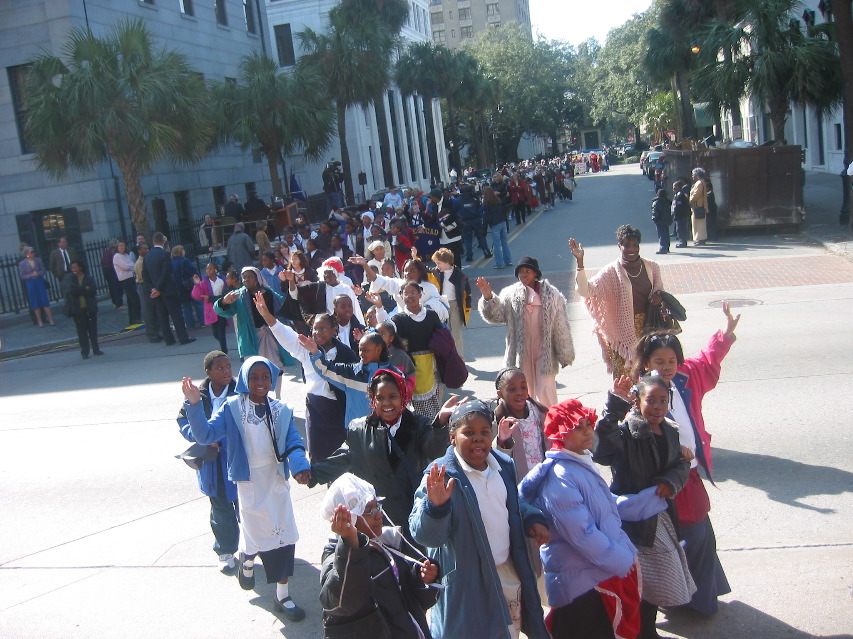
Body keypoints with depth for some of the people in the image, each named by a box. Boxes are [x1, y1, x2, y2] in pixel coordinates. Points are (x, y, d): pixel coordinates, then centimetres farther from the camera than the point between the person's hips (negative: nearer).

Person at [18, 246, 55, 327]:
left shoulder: (38, 260, 1)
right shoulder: (22, 263, -5)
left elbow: (43, 270, 5)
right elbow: (22, 276, -3)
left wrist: (38, 273, -14)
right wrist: (31, 275, -17)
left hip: (40, 282, 1)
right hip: (30, 284, -1)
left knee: (45, 301, 0)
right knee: (35, 303, 5)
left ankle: (50, 319, 5)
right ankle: (40, 321, 13)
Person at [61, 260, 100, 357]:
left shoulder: (89, 278, 2)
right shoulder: (69, 278, 2)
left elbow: (93, 291, -12)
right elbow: (71, 289, -15)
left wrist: (79, 291, -13)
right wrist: (85, 289, -10)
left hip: (90, 308, 1)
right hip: (77, 309, -1)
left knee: (93, 330, 8)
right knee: (82, 332, 2)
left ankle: (96, 349, 20)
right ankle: (85, 352, 8)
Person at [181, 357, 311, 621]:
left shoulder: (282, 410, 1)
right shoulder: (232, 409, -8)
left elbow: (293, 442, -9)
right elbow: (205, 434, -17)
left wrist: (300, 466, -28)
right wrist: (194, 405, -31)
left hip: (277, 481, 3)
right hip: (249, 482, -3)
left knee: (284, 536, 7)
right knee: (256, 533, 2)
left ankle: (283, 596, 23)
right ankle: (247, 559, 40)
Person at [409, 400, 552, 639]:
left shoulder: (503, 465, 1)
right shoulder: (441, 475, -19)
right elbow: (425, 536, -27)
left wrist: (533, 519, 0)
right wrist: (435, 506, -46)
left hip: (510, 580, 6)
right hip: (468, 590, -6)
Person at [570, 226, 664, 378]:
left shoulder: (652, 267, 3)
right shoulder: (612, 271, -9)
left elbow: (659, 290, 18)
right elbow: (586, 290, -21)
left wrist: (658, 298, -7)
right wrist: (580, 261, -30)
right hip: (623, 330, -3)